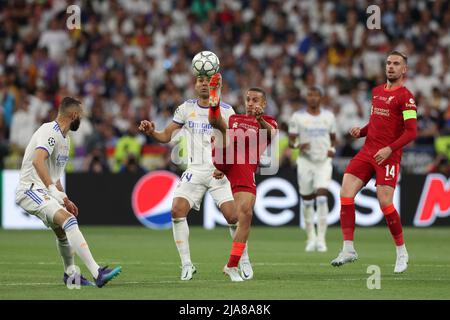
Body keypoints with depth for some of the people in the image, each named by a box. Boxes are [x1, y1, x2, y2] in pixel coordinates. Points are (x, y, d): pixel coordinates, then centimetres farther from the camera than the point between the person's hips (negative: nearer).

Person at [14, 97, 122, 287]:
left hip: (44, 191, 11)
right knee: (68, 220, -27)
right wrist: (53, 190, -40)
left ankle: (70, 275, 46)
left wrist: (65, 199, 25)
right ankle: (97, 273, -38)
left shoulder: (63, 137, 17)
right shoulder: (50, 132, -15)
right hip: (31, 190, -11)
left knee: (63, 231, 24)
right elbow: (37, 161, -33)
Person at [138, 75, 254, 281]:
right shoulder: (186, 108, 7)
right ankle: (186, 264, -8)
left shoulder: (226, 110, 0)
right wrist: (151, 132, -13)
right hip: (195, 171, 2)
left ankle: (244, 261, 8)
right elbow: (166, 136, 8)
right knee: (177, 210, -17)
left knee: (232, 215, -14)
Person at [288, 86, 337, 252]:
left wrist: (332, 149, 0)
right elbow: (291, 140, 2)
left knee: (322, 197, -14)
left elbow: (333, 137, 19)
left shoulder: (328, 116, 7)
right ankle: (311, 237, 21)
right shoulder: (298, 117, 0)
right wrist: (298, 145, -19)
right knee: (307, 200, 5)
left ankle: (321, 239, -14)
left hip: (324, 161, 0)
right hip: (305, 162, 0)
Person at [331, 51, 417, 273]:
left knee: (385, 203, -13)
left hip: (388, 156, -7)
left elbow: (411, 132, -13)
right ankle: (348, 249, -5)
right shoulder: (377, 91, 16)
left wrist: (389, 149, -25)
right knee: (346, 193, -9)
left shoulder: (405, 97, -7)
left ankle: (402, 252, 8)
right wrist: (360, 131, 8)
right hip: (367, 151, 7)